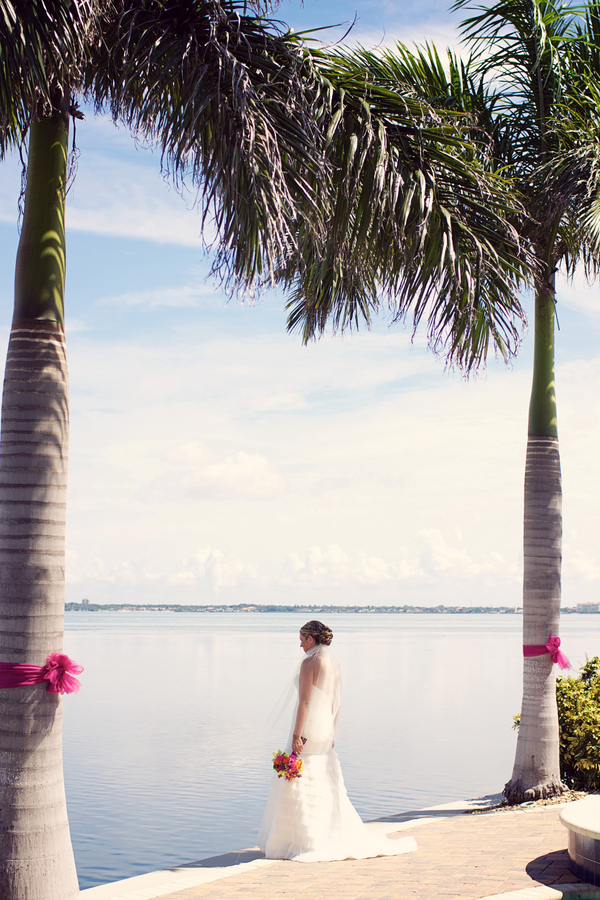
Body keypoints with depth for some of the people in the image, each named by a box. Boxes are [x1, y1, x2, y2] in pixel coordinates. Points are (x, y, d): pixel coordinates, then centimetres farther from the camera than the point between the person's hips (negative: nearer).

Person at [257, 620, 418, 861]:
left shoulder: (309, 662, -14)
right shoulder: (333, 663, 11)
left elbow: (304, 702, -19)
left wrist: (296, 735, -19)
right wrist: (331, 734, 22)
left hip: (308, 725, -8)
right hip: (326, 726, 9)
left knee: (300, 784, -1)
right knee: (326, 784, 14)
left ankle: (300, 842, 0)